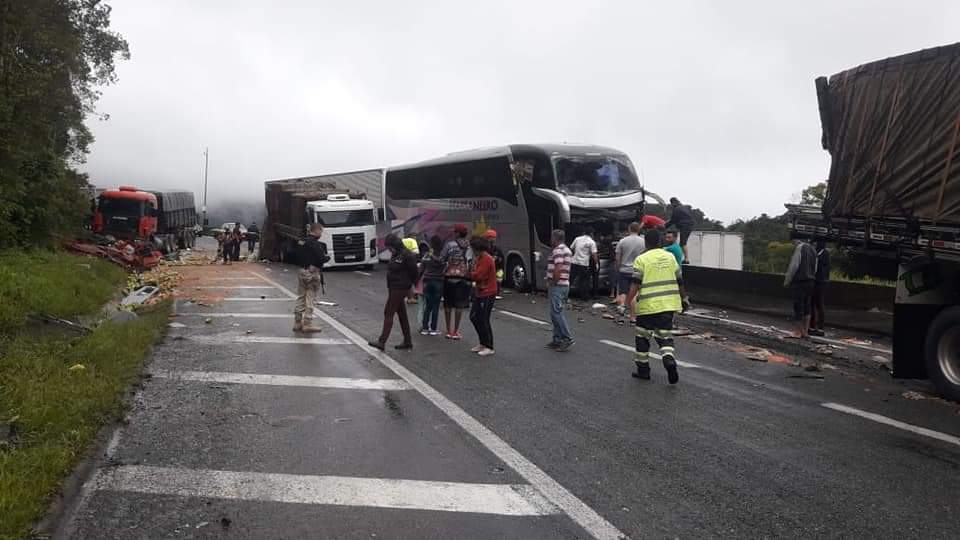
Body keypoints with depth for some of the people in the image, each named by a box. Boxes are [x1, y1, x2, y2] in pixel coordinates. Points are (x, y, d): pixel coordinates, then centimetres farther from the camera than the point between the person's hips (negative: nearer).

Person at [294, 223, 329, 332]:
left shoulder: (303, 242, 11)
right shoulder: (315, 244, -16)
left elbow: (297, 256, 18)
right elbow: (321, 258, -20)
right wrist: (327, 257, -1)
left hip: (301, 271, 8)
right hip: (312, 272, -8)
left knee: (301, 297, 13)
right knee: (310, 299, -2)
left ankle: (297, 323, 18)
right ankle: (307, 324, 1)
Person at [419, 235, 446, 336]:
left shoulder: (426, 255, 1)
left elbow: (421, 269, 4)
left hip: (427, 281, 3)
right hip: (438, 282, -3)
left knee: (427, 306, 11)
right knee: (436, 306, 3)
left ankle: (424, 328, 10)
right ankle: (433, 329, 6)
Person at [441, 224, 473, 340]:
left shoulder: (450, 245, -3)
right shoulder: (471, 247, 2)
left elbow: (441, 260, -3)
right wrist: (471, 276, 8)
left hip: (450, 277, -1)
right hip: (464, 278, 1)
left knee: (448, 305, 11)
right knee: (460, 305, 5)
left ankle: (449, 331, 14)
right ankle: (455, 331, 4)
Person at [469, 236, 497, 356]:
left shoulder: (486, 259, -18)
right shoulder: (481, 258, 15)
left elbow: (478, 276, -22)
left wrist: (467, 273, -6)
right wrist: (470, 272, 0)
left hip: (487, 294, -10)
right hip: (480, 293, 10)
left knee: (483, 320, -5)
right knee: (474, 317, 14)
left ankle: (489, 347, 6)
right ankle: (483, 343, 24)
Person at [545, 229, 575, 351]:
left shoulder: (558, 250, -14)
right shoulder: (567, 250, 18)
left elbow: (558, 269, -25)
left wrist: (552, 283, -14)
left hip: (557, 286, -10)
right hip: (565, 284, 10)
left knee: (556, 312, -10)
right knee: (556, 312, 13)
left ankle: (567, 339, -12)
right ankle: (557, 340, 15)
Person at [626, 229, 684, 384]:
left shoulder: (641, 259, -4)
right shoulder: (670, 256, 8)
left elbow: (635, 284, -12)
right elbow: (679, 281, 12)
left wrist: (630, 302, -9)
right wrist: (681, 297, 25)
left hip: (648, 305, -3)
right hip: (668, 304, 3)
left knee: (643, 337, 11)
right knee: (665, 336, 9)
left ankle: (643, 369, 17)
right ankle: (669, 359, -19)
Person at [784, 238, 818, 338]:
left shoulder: (799, 248, -9)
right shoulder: (812, 249, 16)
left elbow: (794, 265, -14)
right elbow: (815, 267, 17)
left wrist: (787, 280, -8)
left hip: (800, 281, -8)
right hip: (810, 281, 8)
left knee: (798, 306, -3)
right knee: (807, 306, 12)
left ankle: (799, 332, 0)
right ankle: (806, 331, 13)